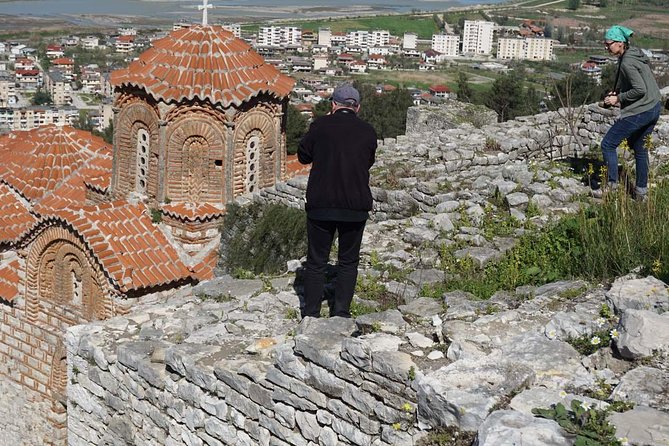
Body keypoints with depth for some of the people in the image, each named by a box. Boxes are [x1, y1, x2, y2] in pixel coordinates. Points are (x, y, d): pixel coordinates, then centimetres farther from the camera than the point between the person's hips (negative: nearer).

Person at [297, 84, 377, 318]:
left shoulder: (321, 125, -5)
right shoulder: (368, 131, 1)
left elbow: (303, 156, 7)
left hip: (320, 205, -1)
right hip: (356, 207, 1)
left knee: (316, 261, 8)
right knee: (348, 261, 14)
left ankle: (311, 314, 10)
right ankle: (341, 313, 12)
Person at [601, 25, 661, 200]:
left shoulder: (627, 62, -20)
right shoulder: (637, 53, 9)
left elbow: (640, 89, -23)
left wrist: (618, 98, -12)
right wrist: (617, 92, 10)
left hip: (639, 112, -10)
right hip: (654, 109, 10)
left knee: (608, 145, 1)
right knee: (639, 147, 22)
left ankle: (612, 186, 3)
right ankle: (641, 191, 28)